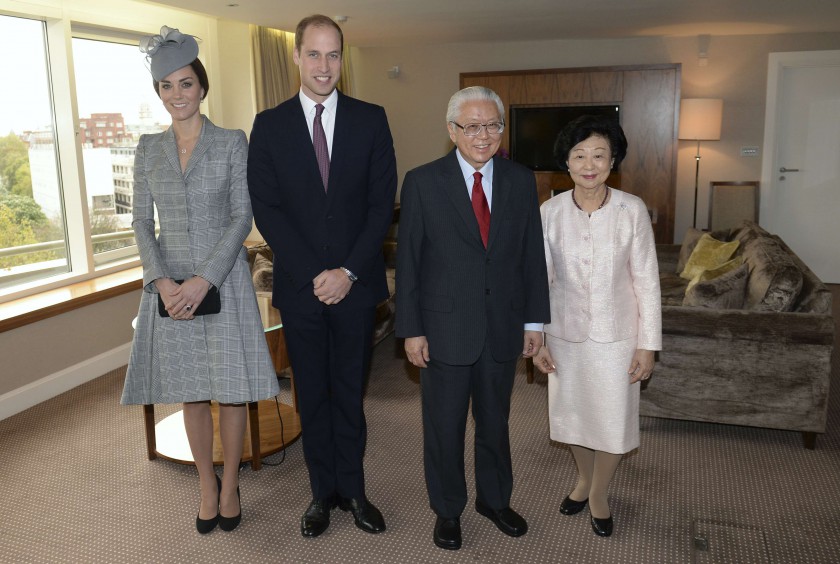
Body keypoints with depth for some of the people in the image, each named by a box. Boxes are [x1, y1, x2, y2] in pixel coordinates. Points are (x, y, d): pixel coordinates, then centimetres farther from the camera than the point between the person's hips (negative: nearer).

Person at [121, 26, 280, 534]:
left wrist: (204, 279, -17)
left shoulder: (232, 143, -2)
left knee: (231, 387, 4)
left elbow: (242, 217, -8)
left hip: (223, 279, -3)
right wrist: (162, 281, -11)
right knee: (191, 391, 10)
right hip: (170, 284, 3)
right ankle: (207, 485, 27)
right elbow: (142, 221, 5)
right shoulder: (148, 149, 8)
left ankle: (230, 484, 23)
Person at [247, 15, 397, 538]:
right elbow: (266, 208, -3)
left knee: (350, 392, 11)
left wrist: (348, 271, -12)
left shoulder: (370, 119, 2)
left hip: (356, 284, 0)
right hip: (300, 285, 1)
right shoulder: (269, 125, 2)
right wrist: (313, 274, -12)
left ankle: (353, 489, 27)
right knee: (313, 395, 12)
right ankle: (323, 491, 28)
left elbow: (382, 203, -3)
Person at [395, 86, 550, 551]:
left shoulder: (521, 181, 0)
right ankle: (447, 509, 35)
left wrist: (534, 320, 4)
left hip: (503, 328, 3)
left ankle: (494, 498, 42)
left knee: (495, 421, 19)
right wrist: (411, 330, -8)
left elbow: (532, 255, 4)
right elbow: (408, 262, -7)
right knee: (444, 426, 13)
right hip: (445, 329, -2)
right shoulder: (422, 182, -8)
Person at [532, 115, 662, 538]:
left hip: (616, 334, -1)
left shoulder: (632, 210, -13)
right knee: (571, 412, 17)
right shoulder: (550, 212, -8)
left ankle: (598, 494, 36)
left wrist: (647, 344, -7)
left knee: (613, 419, 10)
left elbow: (646, 281, -8)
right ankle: (583, 479, 45)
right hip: (566, 333, 2)